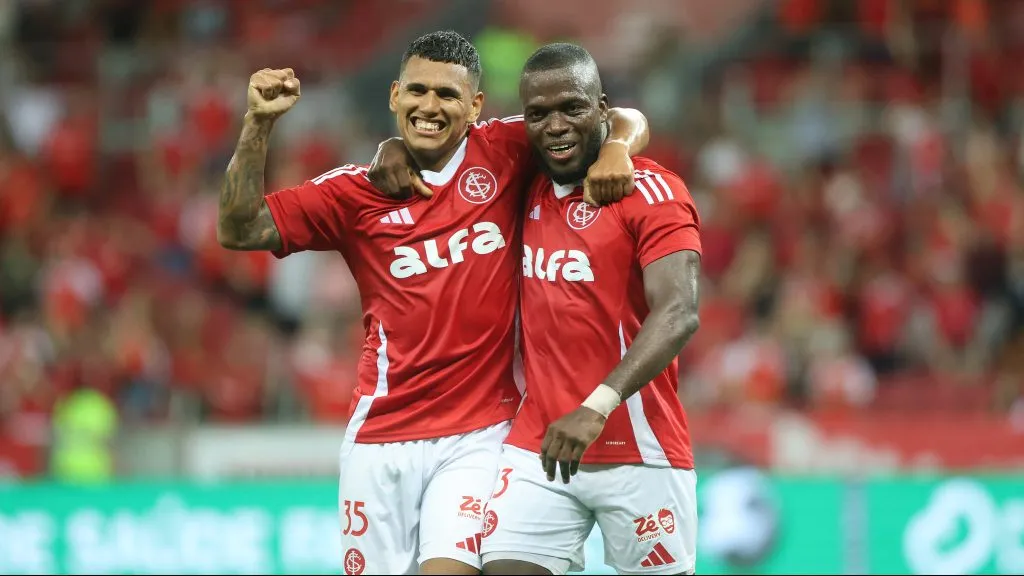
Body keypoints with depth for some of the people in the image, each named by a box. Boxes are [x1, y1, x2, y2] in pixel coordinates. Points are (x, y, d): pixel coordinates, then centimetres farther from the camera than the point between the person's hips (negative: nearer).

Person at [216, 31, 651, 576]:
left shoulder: (503, 153, 2)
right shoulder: (358, 191, 5)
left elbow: (624, 120, 6)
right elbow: (239, 230, 1)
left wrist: (615, 148, -17)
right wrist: (258, 123, -8)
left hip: (479, 437, -2)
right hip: (381, 436, 2)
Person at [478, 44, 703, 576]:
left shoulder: (652, 192, -9)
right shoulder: (528, 190, 10)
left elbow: (678, 315, -23)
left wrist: (597, 408, -36)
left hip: (638, 451, -5)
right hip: (537, 447, 5)